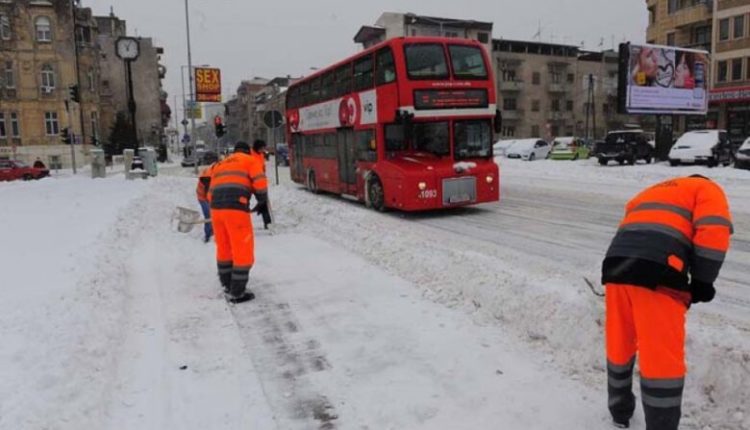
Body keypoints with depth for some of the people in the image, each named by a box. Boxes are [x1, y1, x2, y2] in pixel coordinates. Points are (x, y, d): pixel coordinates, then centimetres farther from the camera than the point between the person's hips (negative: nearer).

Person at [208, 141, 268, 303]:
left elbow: (211, 192, 25)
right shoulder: (250, 160, 13)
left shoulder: (219, 164, 30)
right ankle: (236, 293, 6)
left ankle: (227, 285, 33)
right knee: (243, 251, 2)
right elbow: (260, 182, -2)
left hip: (216, 208, 7)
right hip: (236, 209, -6)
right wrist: (262, 201, 13)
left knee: (224, 248, 20)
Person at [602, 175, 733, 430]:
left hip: (617, 266, 7)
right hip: (657, 272, -6)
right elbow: (713, 233, -1)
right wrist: (702, 282, 4)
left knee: (620, 346, 23)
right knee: (663, 359, 2)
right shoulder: (707, 189, 20)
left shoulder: (649, 194, 39)